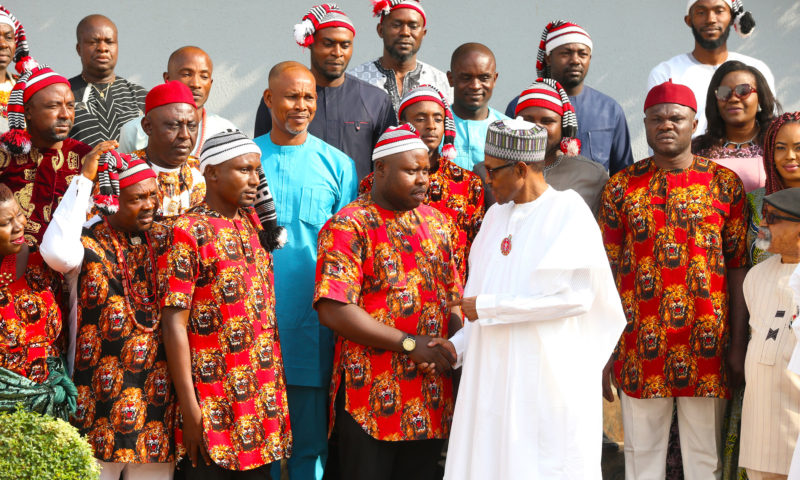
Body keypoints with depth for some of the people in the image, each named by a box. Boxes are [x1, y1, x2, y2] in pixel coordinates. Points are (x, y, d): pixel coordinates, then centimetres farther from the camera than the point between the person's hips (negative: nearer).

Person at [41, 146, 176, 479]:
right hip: (101, 398, -4)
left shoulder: (164, 240, 8)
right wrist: (84, 179, -24)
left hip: (158, 396, 4)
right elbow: (57, 252, -31)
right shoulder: (89, 243, -7)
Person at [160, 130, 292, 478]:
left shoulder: (254, 224, 10)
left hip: (263, 403, 6)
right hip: (214, 407, -6)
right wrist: (190, 409, -17)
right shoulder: (188, 232, -10)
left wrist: (276, 393, 10)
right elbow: (174, 324, -13)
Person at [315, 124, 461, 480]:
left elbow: (455, 298, 16)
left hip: (432, 398, 6)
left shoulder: (437, 223, 14)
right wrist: (410, 345, -16)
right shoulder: (348, 227, -6)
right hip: (370, 397, -5)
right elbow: (333, 311, -16)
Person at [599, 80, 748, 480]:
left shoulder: (725, 184, 3)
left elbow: (738, 268, 1)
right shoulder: (622, 186, 5)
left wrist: (739, 346, -4)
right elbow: (608, 270, 5)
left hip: (706, 348, -1)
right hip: (639, 349, 1)